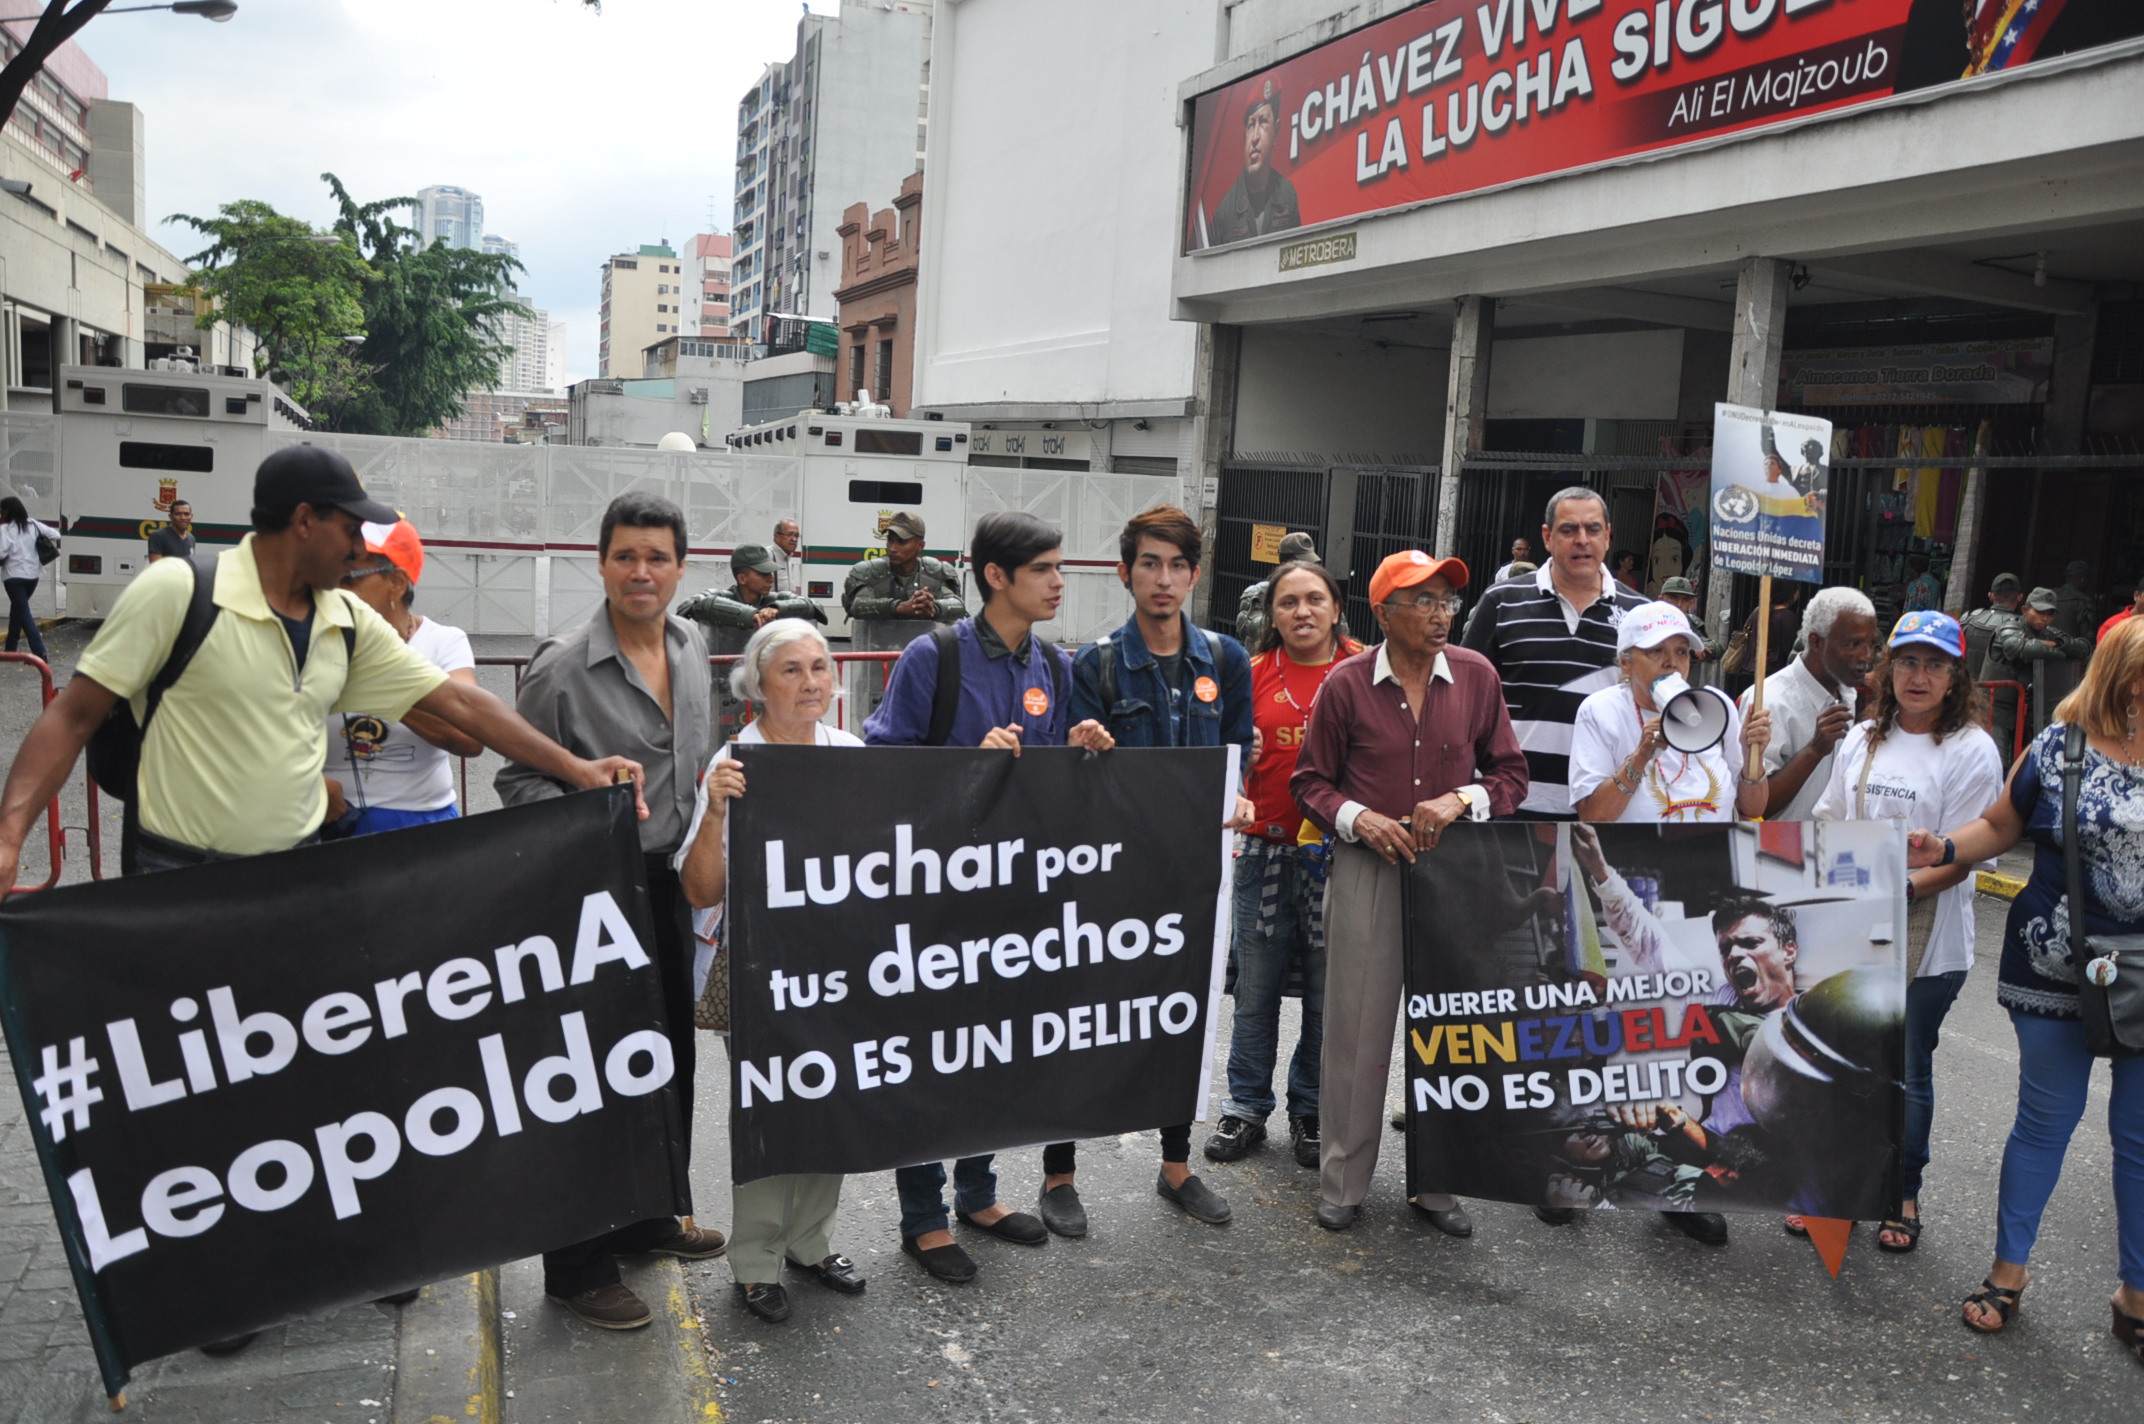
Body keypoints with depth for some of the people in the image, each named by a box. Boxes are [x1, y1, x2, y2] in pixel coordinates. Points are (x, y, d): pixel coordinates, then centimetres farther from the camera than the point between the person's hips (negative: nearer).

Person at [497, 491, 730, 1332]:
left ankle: (644, 1216, 36)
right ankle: (578, 1264, 13)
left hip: (670, 879, 7)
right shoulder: (563, 664, -14)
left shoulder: (692, 648, 7)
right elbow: (518, 775, -10)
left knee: (668, 1054, 17)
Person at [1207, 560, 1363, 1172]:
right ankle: (1247, 1108, 23)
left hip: (1338, 851, -1)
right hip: (1266, 848, 2)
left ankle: (1310, 1111, 25)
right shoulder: (1254, 674, 6)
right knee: (1255, 989, 8)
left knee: (1328, 994, 8)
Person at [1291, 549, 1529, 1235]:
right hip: (1367, 871, -2)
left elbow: (1511, 773, 8)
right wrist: (1356, 818, -13)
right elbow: (1312, 780, 5)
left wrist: (1463, 799, -11)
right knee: (1357, 1026, 3)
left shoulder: (1475, 676, 2)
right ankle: (1343, 1183, 18)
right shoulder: (1346, 683, -3)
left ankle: (1437, 1185, 24)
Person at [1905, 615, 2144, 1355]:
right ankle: (2009, 1268, 27)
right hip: (2056, 971, -1)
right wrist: (1942, 849, -10)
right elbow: (1999, 827, 7)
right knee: (2046, 1121, 10)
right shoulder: (2059, 750, -4)